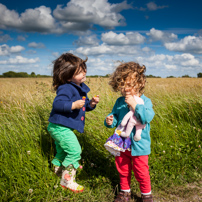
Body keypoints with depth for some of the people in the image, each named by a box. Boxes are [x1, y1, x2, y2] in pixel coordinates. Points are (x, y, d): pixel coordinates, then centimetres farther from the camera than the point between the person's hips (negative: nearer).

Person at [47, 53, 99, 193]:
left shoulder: (81, 88, 8)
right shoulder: (66, 88, -22)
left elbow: (85, 106, 15)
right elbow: (57, 104, -32)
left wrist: (91, 103, -4)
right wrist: (73, 105, -40)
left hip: (63, 127, 10)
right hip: (60, 127, -10)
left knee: (62, 152, 26)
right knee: (75, 150, -13)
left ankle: (58, 170, 48)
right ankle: (67, 180, -2)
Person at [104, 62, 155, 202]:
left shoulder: (145, 101, -13)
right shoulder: (120, 101, 0)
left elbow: (147, 118, -28)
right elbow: (115, 116, 10)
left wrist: (134, 104, -30)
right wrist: (110, 121, -12)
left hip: (139, 145, -4)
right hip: (122, 143, 4)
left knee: (141, 171, 7)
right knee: (123, 169, 18)